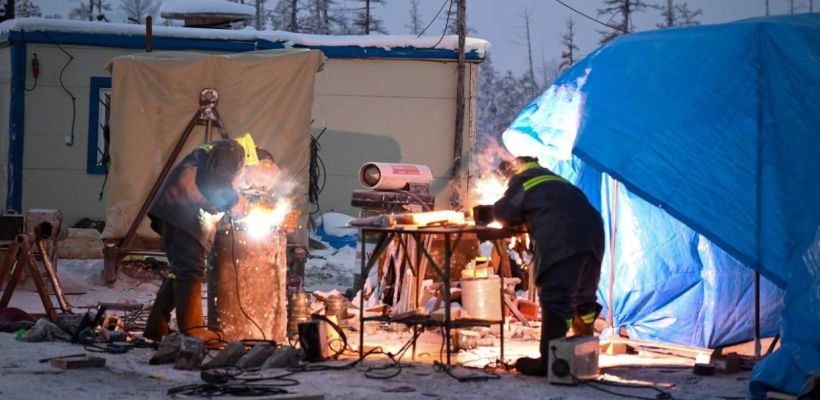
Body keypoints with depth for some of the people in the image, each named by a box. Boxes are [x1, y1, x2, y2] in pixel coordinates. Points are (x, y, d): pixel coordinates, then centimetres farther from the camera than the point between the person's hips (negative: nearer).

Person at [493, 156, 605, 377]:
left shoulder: (522, 180, 14)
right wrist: (526, 219, 37)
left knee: (556, 298, -9)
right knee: (584, 298, 18)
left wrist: (518, 219, 32)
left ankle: (548, 361, -12)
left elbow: (504, 213, 12)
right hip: (592, 232, 7)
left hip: (561, 241, -7)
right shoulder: (554, 179, 35)